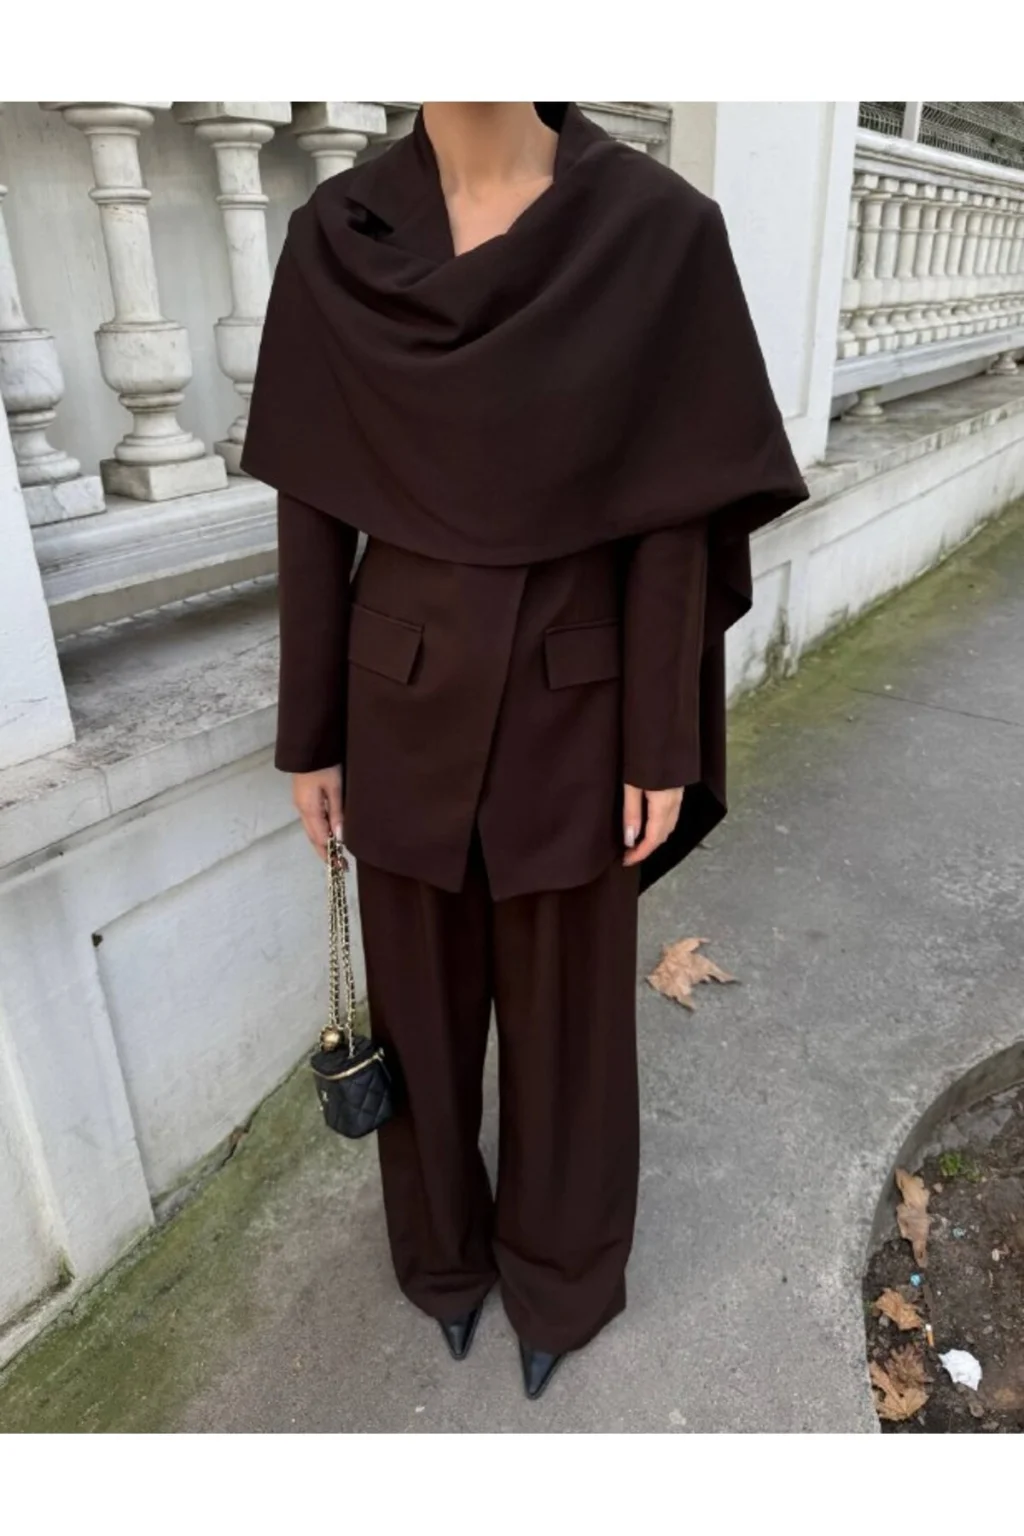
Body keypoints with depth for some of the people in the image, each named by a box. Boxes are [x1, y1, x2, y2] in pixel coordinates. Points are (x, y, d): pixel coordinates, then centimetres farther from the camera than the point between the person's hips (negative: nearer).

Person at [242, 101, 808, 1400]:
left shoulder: (658, 228, -9)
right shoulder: (338, 237, -3)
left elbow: (670, 515, -7)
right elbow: (316, 507, 0)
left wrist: (665, 745, -6)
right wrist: (310, 732, 3)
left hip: (571, 702, -1)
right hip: (406, 700, 2)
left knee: (565, 1005, 16)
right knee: (423, 994, 19)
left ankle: (556, 1269, 47)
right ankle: (445, 1242, 50)